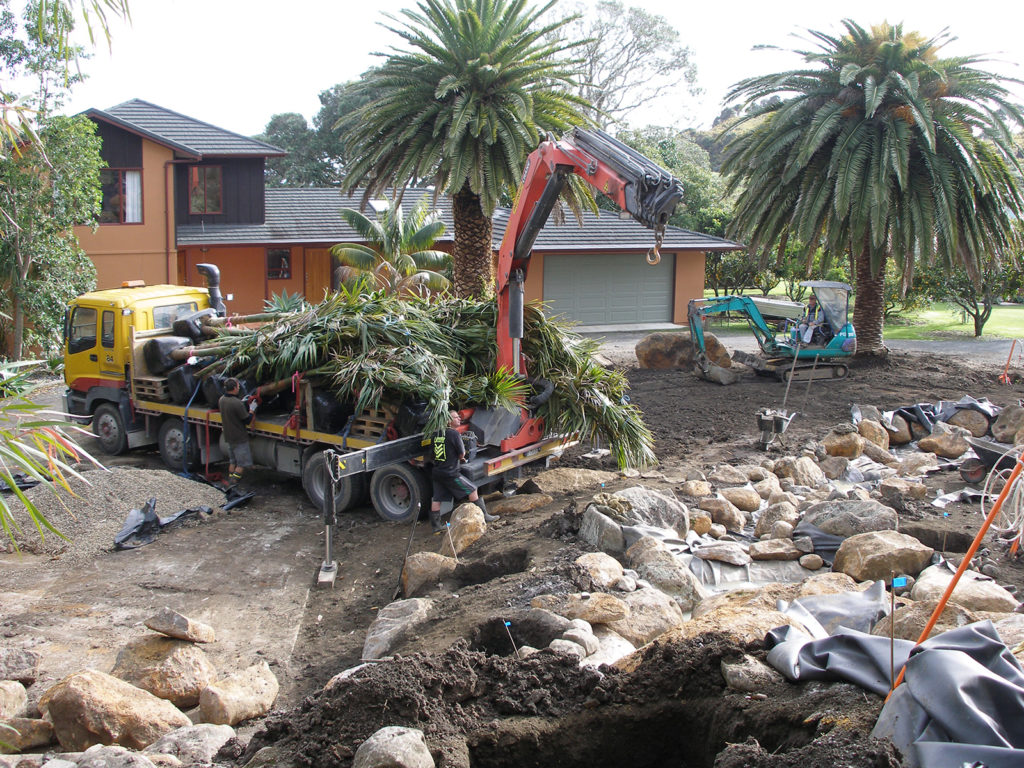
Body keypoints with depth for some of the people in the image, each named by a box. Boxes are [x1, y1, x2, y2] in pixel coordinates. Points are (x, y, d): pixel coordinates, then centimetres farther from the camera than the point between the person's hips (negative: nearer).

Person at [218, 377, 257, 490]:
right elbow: (247, 421, -18)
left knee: (233, 461, 20)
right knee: (243, 463, 1)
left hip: (228, 436, 8)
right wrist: (252, 409, -3)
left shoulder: (221, 400, 1)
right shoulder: (237, 403, -25)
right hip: (239, 438, -8)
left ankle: (230, 481, 24)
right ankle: (232, 482, -6)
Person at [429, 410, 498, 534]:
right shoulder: (454, 433, -12)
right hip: (450, 473, -7)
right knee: (472, 491, 4)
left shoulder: (436, 434, 9)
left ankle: (435, 526, 14)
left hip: (436, 472, 7)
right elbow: (462, 454, -10)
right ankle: (483, 516, 9)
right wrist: (460, 457, 16)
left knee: (436, 499, 11)